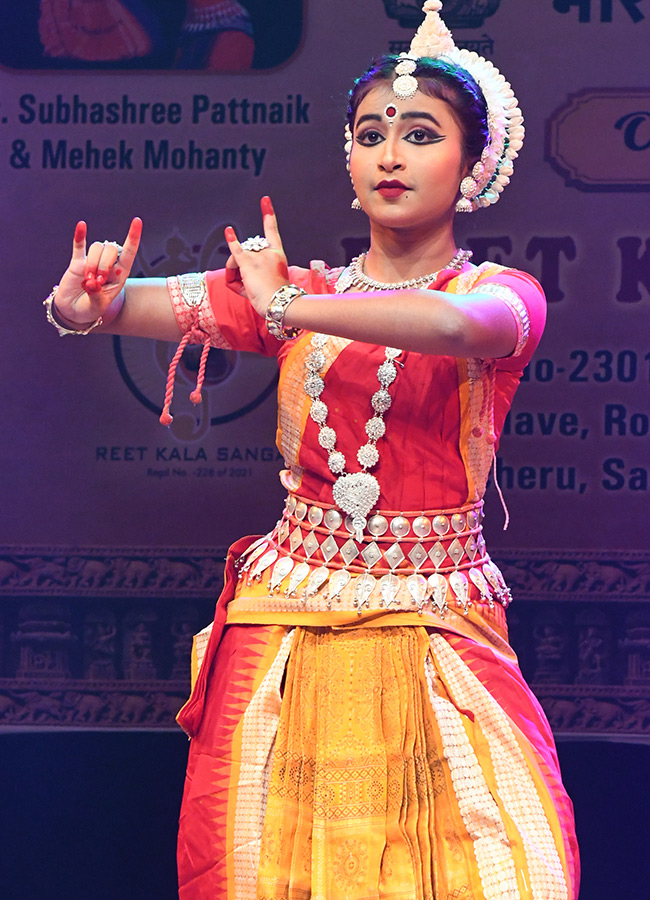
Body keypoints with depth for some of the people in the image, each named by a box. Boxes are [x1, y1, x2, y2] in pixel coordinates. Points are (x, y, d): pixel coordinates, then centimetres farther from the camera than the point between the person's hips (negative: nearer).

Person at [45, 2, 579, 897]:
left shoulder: (503, 294, -2)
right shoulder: (294, 289, 7)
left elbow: (458, 326, -28)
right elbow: (148, 303, -7)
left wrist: (288, 308, -24)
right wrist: (87, 302, -30)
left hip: (434, 633, -2)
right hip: (286, 626, 2)